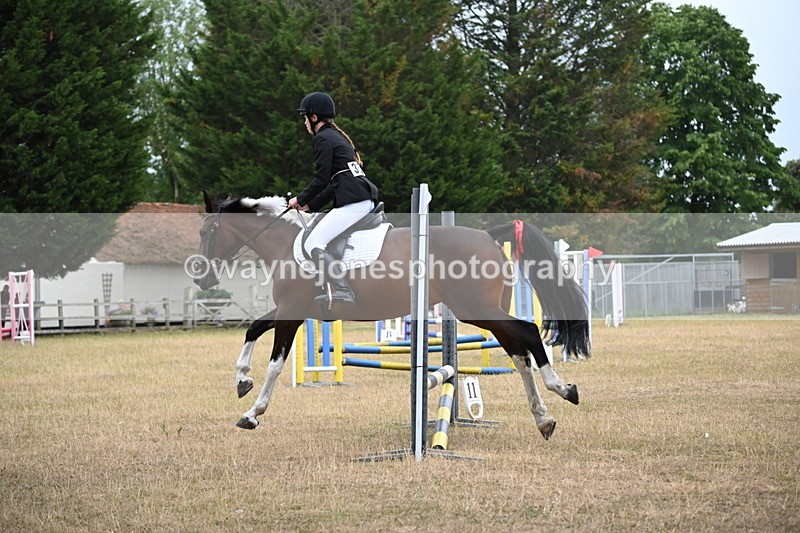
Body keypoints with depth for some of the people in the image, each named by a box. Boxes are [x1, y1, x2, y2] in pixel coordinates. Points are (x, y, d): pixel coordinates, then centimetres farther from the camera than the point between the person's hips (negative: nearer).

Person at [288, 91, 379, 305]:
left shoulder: (323, 138, -2)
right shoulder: (337, 136, 27)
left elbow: (322, 179, -8)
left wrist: (300, 199, 6)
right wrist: (311, 205, 24)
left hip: (353, 201, -10)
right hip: (366, 199, 10)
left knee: (313, 244, -13)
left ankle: (343, 290, -27)